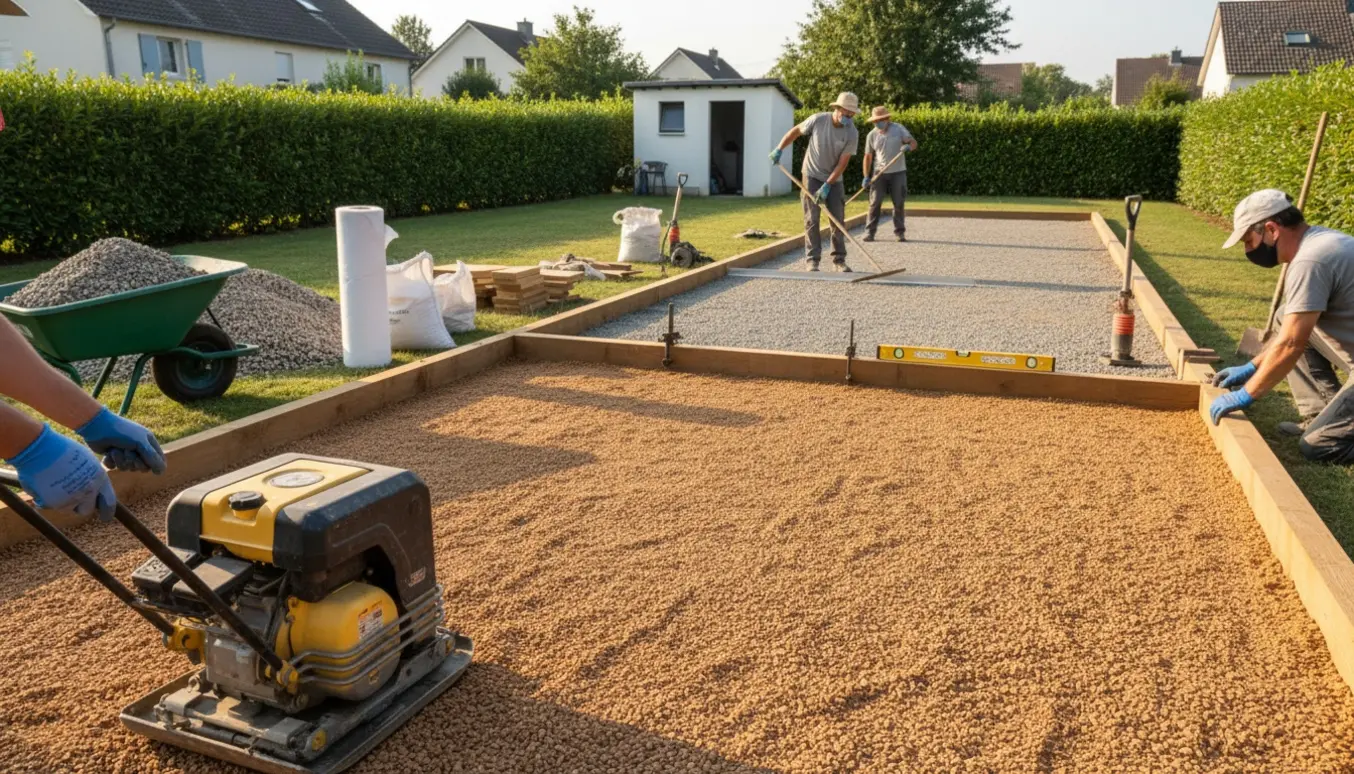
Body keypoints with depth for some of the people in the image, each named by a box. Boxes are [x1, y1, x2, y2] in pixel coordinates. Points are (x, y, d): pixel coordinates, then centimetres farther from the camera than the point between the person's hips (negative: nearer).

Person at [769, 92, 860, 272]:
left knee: (838, 219, 1)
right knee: (812, 219, -5)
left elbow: (842, 163, -15)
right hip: (812, 175, -1)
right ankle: (812, 260, -1)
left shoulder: (852, 133, -14)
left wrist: (827, 186, -20)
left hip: (834, 179, 1)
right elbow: (796, 131, 3)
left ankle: (839, 260, 10)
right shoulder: (818, 119, -14)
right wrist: (779, 149, -1)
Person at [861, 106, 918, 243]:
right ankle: (870, 232, 1)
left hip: (898, 172, 0)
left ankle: (900, 232, 11)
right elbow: (868, 157, 5)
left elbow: (913, 142, -4)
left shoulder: (899, 129, -2)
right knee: (875, 202, -4)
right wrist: (866, 176, -2)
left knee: (899, 203, 2)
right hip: (879, 173, 1)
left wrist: (908, 146, -29)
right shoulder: (871, 135, 1)